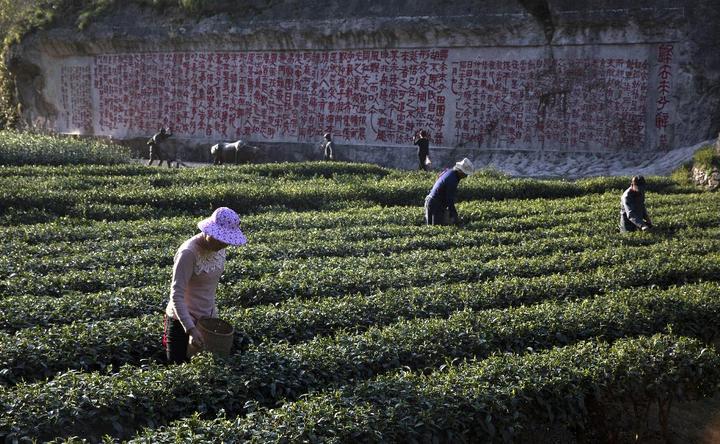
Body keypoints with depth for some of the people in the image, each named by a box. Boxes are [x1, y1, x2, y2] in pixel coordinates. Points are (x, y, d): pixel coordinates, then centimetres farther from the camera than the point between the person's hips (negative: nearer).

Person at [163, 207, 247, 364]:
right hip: (183, 320, -6)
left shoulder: (218, 248, -2)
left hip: (207, 317, 6)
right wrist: (190, 329, -33)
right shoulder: (189, 253, -23)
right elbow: (177, 295, -26)